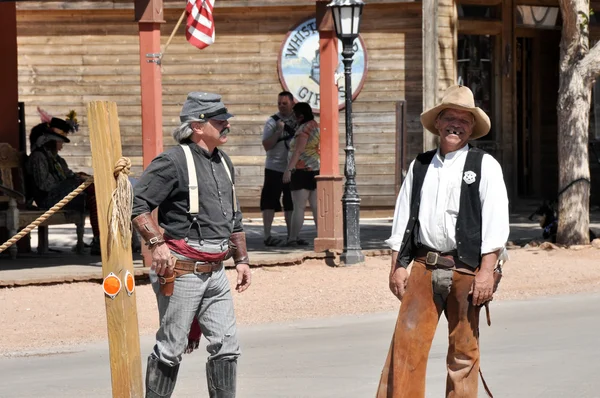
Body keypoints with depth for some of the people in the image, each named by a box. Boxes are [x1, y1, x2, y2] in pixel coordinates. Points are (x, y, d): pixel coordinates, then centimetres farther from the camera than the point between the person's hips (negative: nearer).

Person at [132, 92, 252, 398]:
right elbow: (135, 204, -14)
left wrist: (241, 259, 20)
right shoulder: (173, 162, -11)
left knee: (226, 346, 3)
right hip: (182, 272, -7)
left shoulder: (223, 163, 16)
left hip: (215, 272, 8)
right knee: (171, 347, -1)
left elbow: (234, 219, 25)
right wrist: (157, 243, -21)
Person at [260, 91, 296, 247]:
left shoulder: (297, 120, 8)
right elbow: (267, 145, -10)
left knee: (291, 204, 11)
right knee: (270, 203, -6)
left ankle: (291, 235, 18)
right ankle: (267, 236, -6)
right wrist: (279, 131, -21)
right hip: (274, 169, -4)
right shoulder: (272, 122, -3)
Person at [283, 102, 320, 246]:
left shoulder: (304, 128, -12)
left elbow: (298, 151, -18)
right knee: (316, 206, 8)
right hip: (317, 169, 9)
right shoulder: (317, 126, 16)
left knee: (299, 206, -9)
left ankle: (293, 238, -10)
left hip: (303, 170, -9)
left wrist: (288, 169, -19)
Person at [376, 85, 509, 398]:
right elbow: (403, 217, 16)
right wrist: (397, 265, 8)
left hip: (466, 270, -2)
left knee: (463, 351, 3)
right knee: (407, 341, -7)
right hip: (424, 268, 2)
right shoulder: (420, 166, 14)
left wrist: (486, 272, -11)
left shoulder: (485, 166, 4)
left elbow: (495, 220, -3)